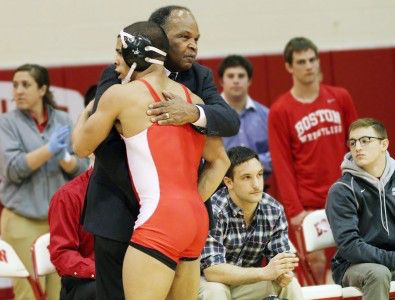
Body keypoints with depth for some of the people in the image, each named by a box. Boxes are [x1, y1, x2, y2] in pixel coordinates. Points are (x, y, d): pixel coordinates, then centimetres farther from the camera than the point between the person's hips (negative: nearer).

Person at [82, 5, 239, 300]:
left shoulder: (200, 77, 8)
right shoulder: (118, 76, -6)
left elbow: (231, 121, -8)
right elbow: (102, 143, -14)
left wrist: (194, 113, -29)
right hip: (123, 214, -4)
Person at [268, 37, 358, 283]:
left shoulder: (340, 98, 6)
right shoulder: (280, 111, -2)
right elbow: (282, 164, -4)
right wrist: (294, 209, -10)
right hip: (308, 204, -3)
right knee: (316, 261, -6)